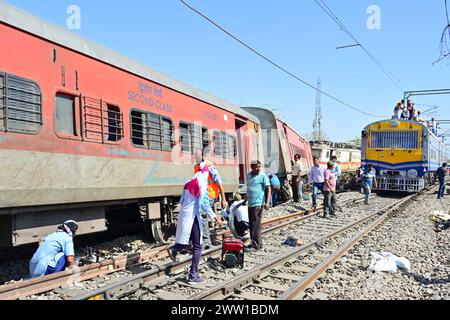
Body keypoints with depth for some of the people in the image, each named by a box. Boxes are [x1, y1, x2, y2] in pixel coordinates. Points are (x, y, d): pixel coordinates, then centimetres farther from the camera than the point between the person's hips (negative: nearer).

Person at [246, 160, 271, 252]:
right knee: (251, 225, 12)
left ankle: (255, 245, -1)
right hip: (250, 204, 7)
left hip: (258, 204, -7)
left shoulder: (263, 176, -7)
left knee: (256, 225, -6)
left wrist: (267, 202, -19)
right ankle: (258, 243, 23)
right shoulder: (248, 175, 13)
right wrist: (246, 199, 29)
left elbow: (268, 189, -10)